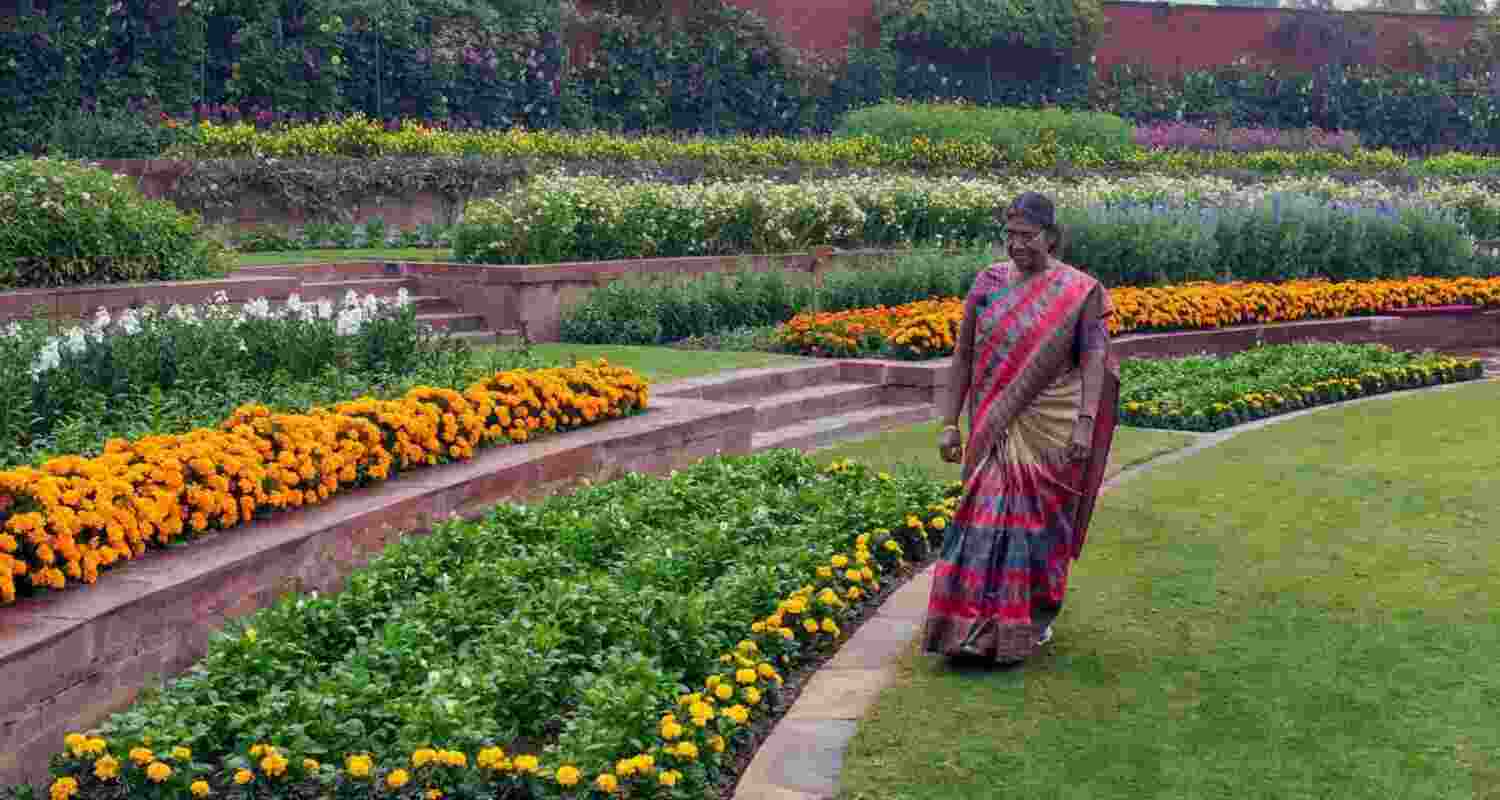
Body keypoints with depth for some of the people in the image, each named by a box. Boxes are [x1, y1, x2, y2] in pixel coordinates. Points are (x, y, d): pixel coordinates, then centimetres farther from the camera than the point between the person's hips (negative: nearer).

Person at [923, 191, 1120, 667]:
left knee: (1039, 517, 4)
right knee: (989, 517, -1)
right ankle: (976, 623, 8)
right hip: (994, 428, 2)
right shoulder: (988, 282, 4)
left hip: (1050, 430, -2)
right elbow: (963, 356, 7)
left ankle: (1035, 616, 21)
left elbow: (1093, 360, -8)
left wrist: (1085, 425, -19)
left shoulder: (1080, 291, -4)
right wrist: (950, 423, 4)